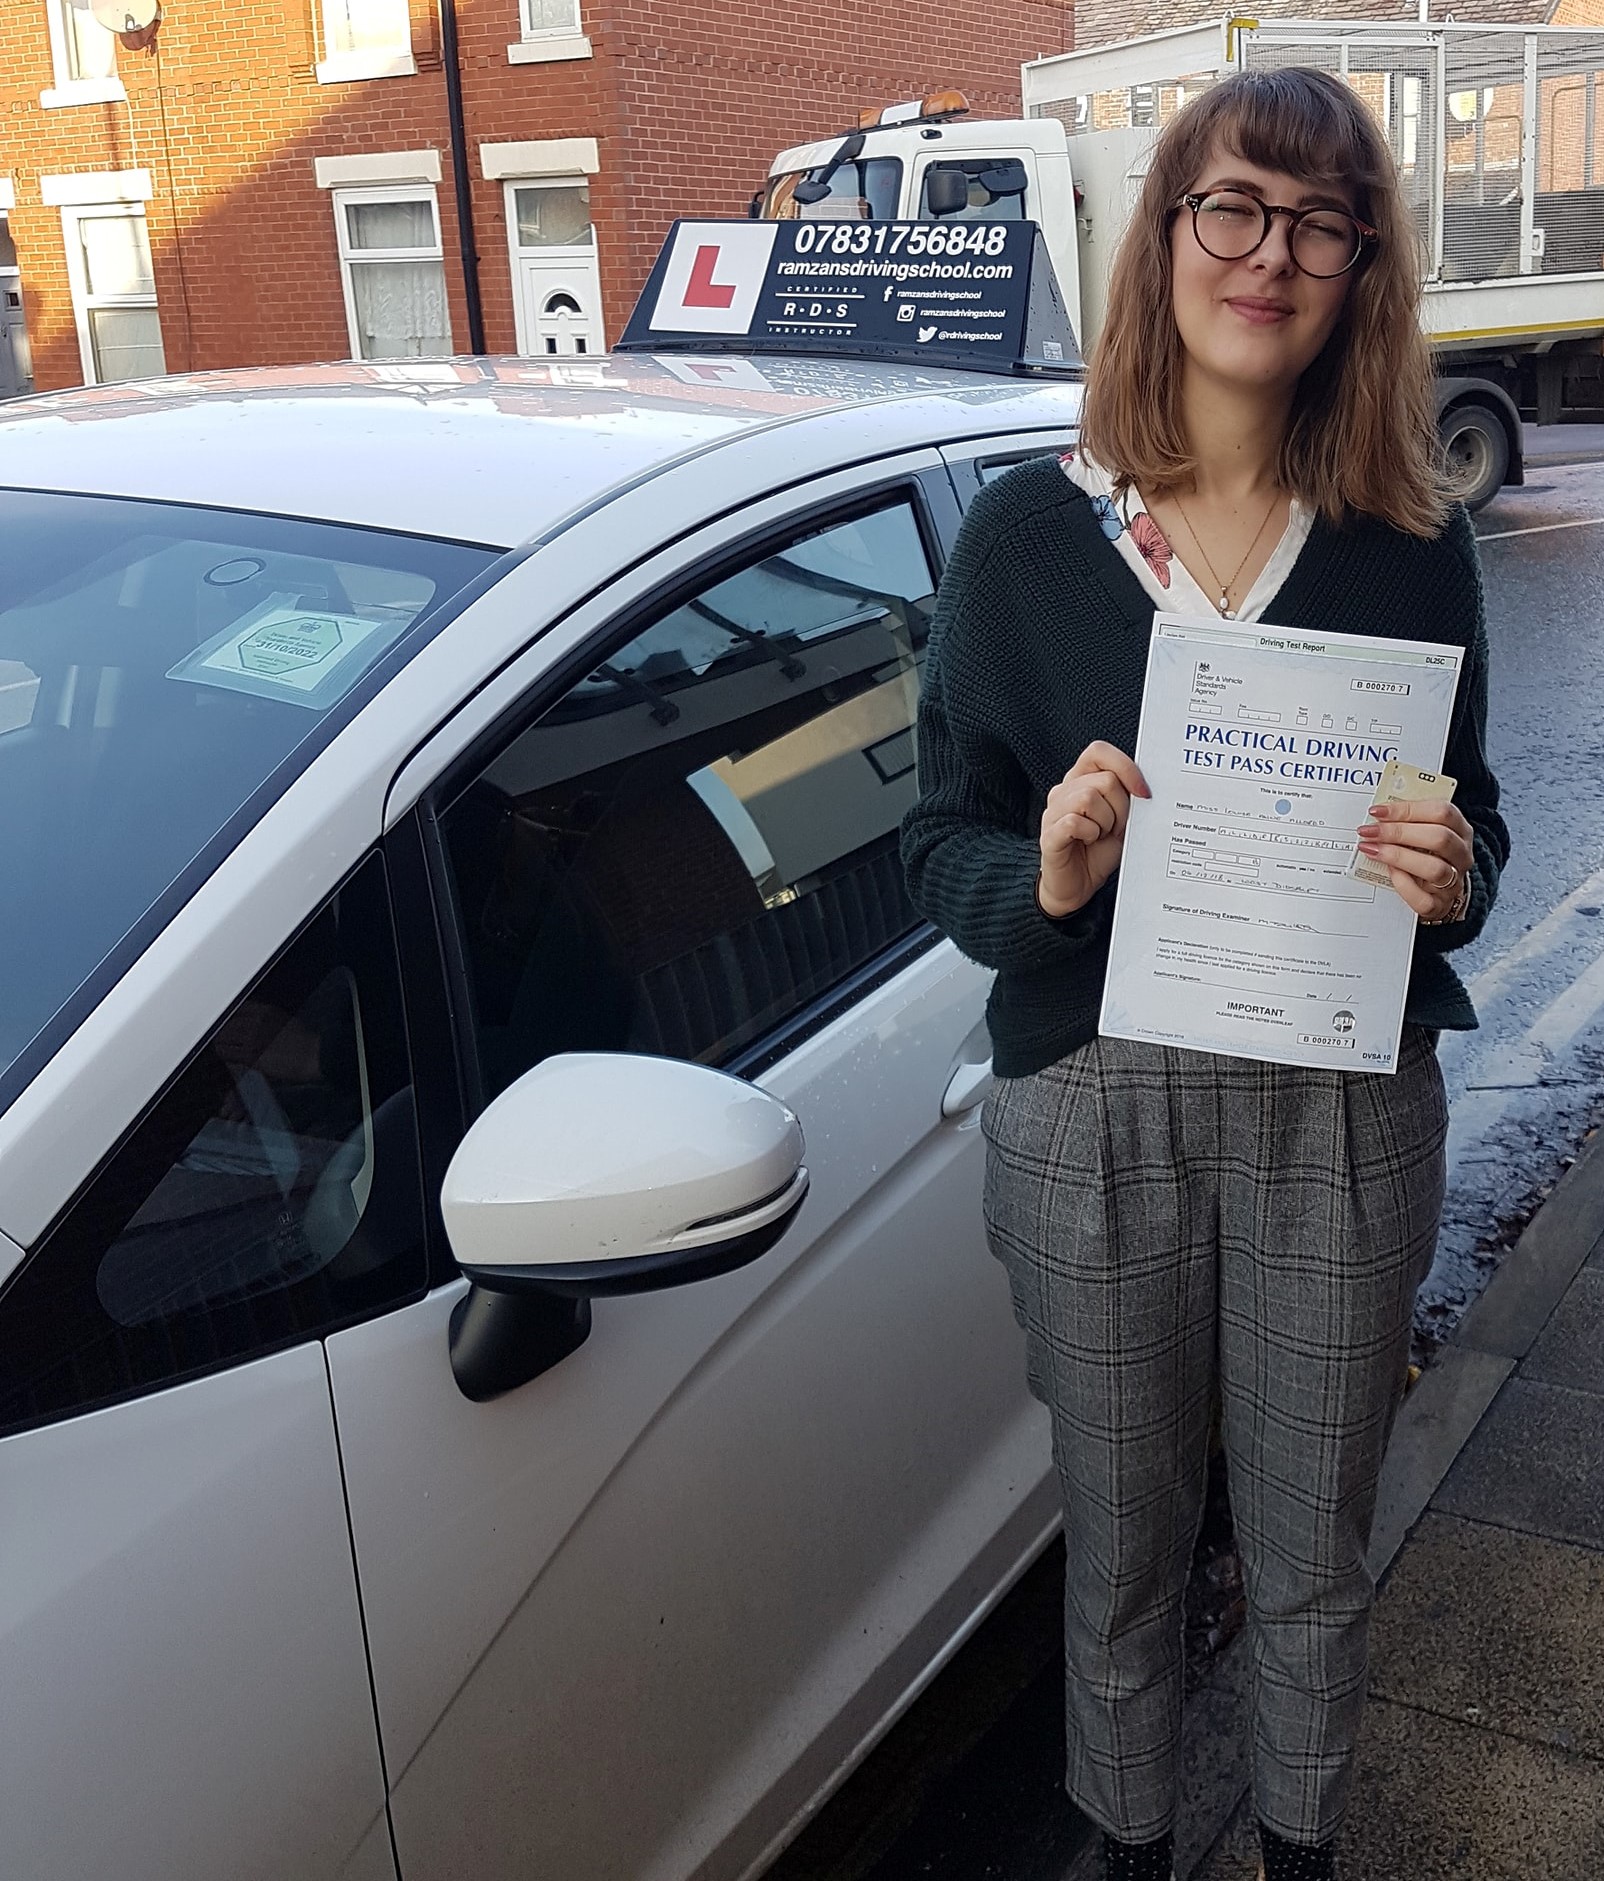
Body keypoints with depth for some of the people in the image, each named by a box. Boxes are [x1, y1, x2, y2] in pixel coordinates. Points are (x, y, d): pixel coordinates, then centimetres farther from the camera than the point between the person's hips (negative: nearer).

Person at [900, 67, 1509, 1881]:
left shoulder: (1411, 549, -1)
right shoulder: (1024, 534, -5)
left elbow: (1472, 820, 8)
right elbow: (938, 839, -1)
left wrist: (1450, 879, -15)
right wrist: (1043, 873, -23)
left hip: (1342, 1110, 1)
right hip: (1095, 1107, -1)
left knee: (1312, 1553, 18)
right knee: (1124, 1546, 17)